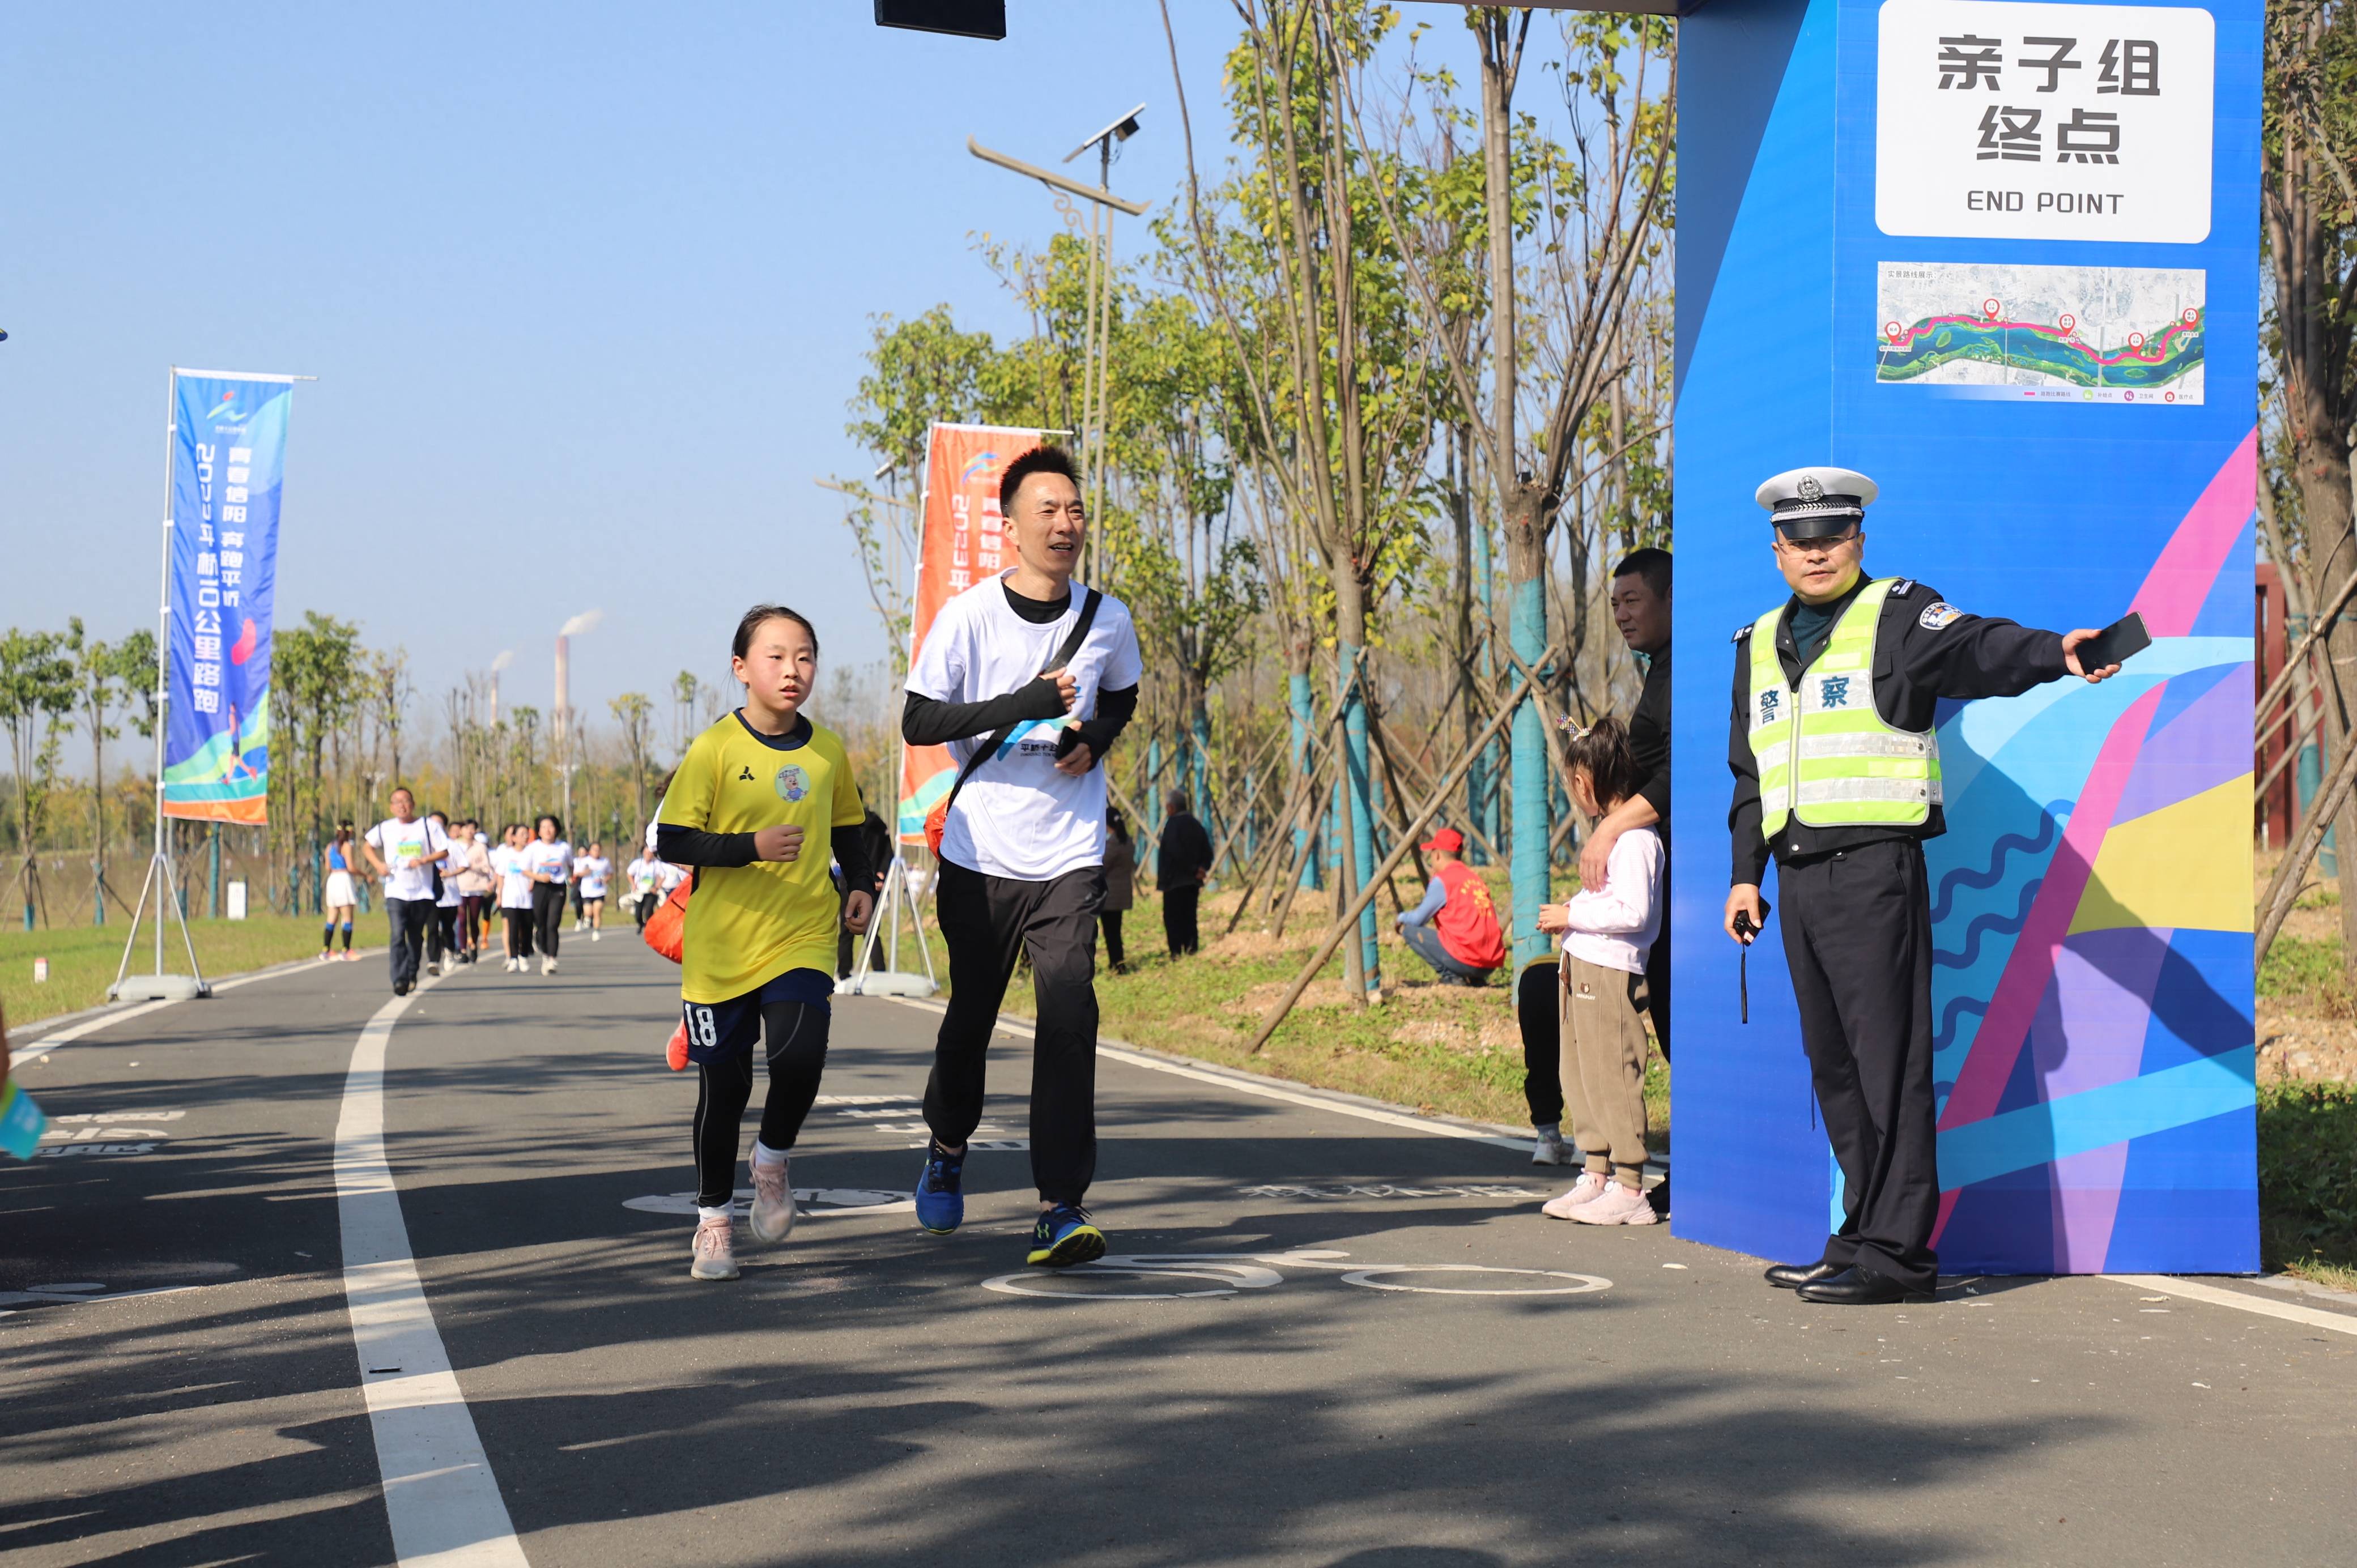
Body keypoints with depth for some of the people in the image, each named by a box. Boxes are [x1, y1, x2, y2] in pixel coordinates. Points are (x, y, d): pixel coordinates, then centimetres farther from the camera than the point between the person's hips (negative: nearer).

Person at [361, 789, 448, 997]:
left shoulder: (428, 826, 1)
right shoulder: (385, 828, 5)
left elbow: (443, 852, 1)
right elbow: (367, 845, 20)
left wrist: (424, 860, -15)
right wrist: (378, 865, 2)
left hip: (422, 893, 1)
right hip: (396, 892, -1)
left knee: (416, 937, 11)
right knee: (398, 935, -15)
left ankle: (412, 974, 32)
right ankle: (400, 980, -19)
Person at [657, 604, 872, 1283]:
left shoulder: (827, 751, 6)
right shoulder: (715, 749, -7)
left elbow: (846, 828, 21)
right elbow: (672, 841, -9)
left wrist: (860, 884, 4)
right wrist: (752, 847, -20)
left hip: (802, 938, 2)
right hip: (721, 944, -2)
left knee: (799, 1054, -21)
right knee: (724, 1084, 4)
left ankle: (772, 1161, 9)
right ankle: (713, 1218, 23)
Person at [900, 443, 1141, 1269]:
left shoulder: (1107, 618, 2)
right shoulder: (967, 616, -8)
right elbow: (917, 721, -10)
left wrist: (1096, 736, -2)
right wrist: (1022, 704, -21)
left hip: (1069, 857, 1)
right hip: (980, 853, -1)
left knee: (1069, 1016, -14)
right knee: (971, 1015, 13)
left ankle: (1059, 1209, -14)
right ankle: (947, 1147, 43)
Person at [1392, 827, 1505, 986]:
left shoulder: (1442, 879, -3)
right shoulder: (1476, 879, 17)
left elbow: (1418, 920, 0)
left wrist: (1402, 917, 23)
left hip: (1464, 960, -7)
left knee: (1409, 930, 5)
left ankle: (1451, 977, -4)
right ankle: (1476, 980, 10)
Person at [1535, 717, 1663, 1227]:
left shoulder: (1634, 837, -15)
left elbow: (1634, 911, -23)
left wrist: (1573, 916, -16)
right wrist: (1569, 915, 13)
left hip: (1611, 972, -11)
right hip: (1581, 967, 11)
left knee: (1613, 1079, -8)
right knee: (1580, 1075, 14)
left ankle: (1629, 1190, -5)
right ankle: (1597, 1176, 21)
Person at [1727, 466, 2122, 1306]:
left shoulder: (1897, 616, 0)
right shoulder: (1761, 643, 20)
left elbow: (1979, 649, -20)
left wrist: (2055, 652, -40)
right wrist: (1745, 874, 18)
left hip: (1875, 866, -7)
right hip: (1798, 874, 7)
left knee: (1888, 1062, -8)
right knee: (1832, 1063, 10)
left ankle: (1895, 1250, -6)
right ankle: (1864, 1236, 17)